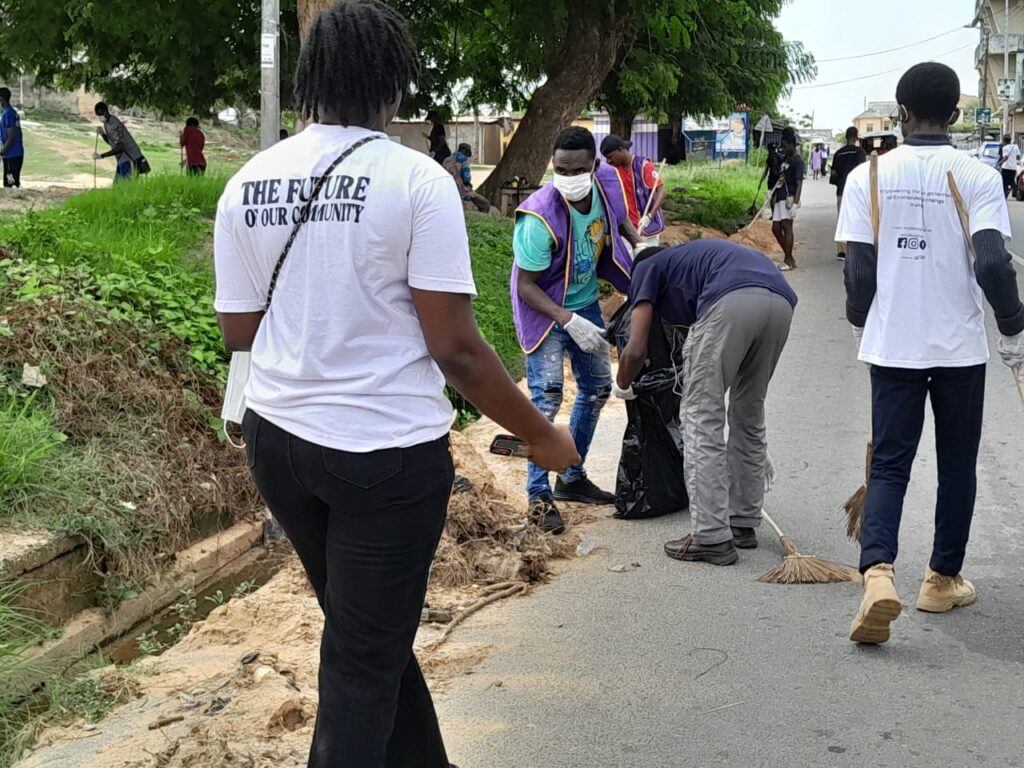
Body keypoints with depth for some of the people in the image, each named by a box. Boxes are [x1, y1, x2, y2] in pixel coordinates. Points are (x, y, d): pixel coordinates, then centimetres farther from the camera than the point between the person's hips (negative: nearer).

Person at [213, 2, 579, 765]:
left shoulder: (247, 183, 2)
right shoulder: (415, 179, -13)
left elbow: (238, 330, 7)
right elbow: (454, 347, -15)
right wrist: (541, 436, -2)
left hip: (279, 439, 6)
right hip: (386, 451, -6)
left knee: (367, 635, 23)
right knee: (364, 662, 8)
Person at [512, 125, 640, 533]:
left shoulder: (603, 190, -13)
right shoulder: (540, 217, -32)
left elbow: (620, 221, 14)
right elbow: (526, 287, -26)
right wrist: (569, 321, -35)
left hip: (585, 304, 7)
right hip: (545, 310, -7)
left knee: (597, 387, 12)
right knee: (547, 397, -15)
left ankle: (572, 477, 27)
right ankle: (539, 496, -6)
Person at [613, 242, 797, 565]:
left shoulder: (647, 268, 27)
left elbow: (636, 350, 14)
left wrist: (622, 386, 36)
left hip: (731, 301, -6)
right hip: (781, 300, 7)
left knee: (701, 417, 5)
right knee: (749, 414, 22)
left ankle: (712, 538, 4)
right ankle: (744, 524, 29)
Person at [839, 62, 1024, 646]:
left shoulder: (868, 177, -3)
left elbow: (859, 268, -2)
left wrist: (862, 323, 15)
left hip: (892, 345, 1)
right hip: (960, 346, -1)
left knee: (889, 462, 6)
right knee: (957, 466, 14)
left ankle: (878, 571, -15)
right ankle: (943, 579, 24)